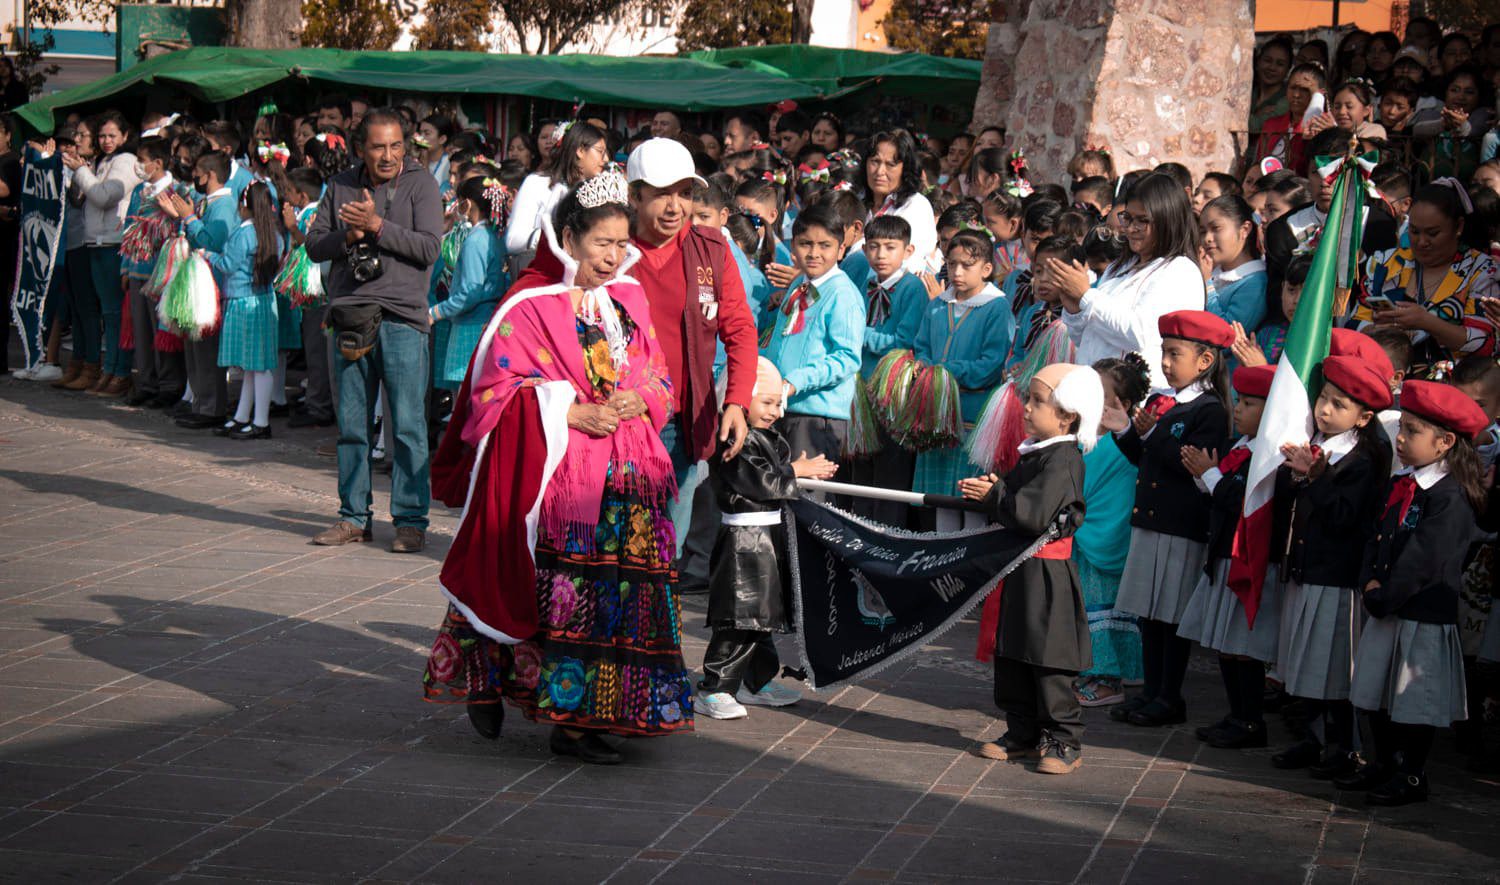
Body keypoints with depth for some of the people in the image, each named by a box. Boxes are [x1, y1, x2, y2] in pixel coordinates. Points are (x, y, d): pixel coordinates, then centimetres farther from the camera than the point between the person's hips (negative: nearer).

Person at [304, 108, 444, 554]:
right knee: (351, 424, 8)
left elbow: (429, 249, -8)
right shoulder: (341, 186, 13)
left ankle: (411, 519, 3)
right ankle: (354, 517, 17)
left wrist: (377, 226, -13)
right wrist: (350, 235, -7)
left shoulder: (420, 184, 2)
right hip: (350, 315, 4)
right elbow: (314, 245, 11)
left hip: (402, 319, -4)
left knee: (408, 425, -4)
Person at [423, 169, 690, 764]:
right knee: (557, 595, -11)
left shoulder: (629, 301, 15)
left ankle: (577, 721, 9)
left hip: (626, 473, 6)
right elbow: (497, 390, -7)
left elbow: (659, 379, 21)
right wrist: (573, 413, -15)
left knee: (613, 597, 1)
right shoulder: (530, 307, -4)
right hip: (553, 471, -6)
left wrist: (638, 401, -3)